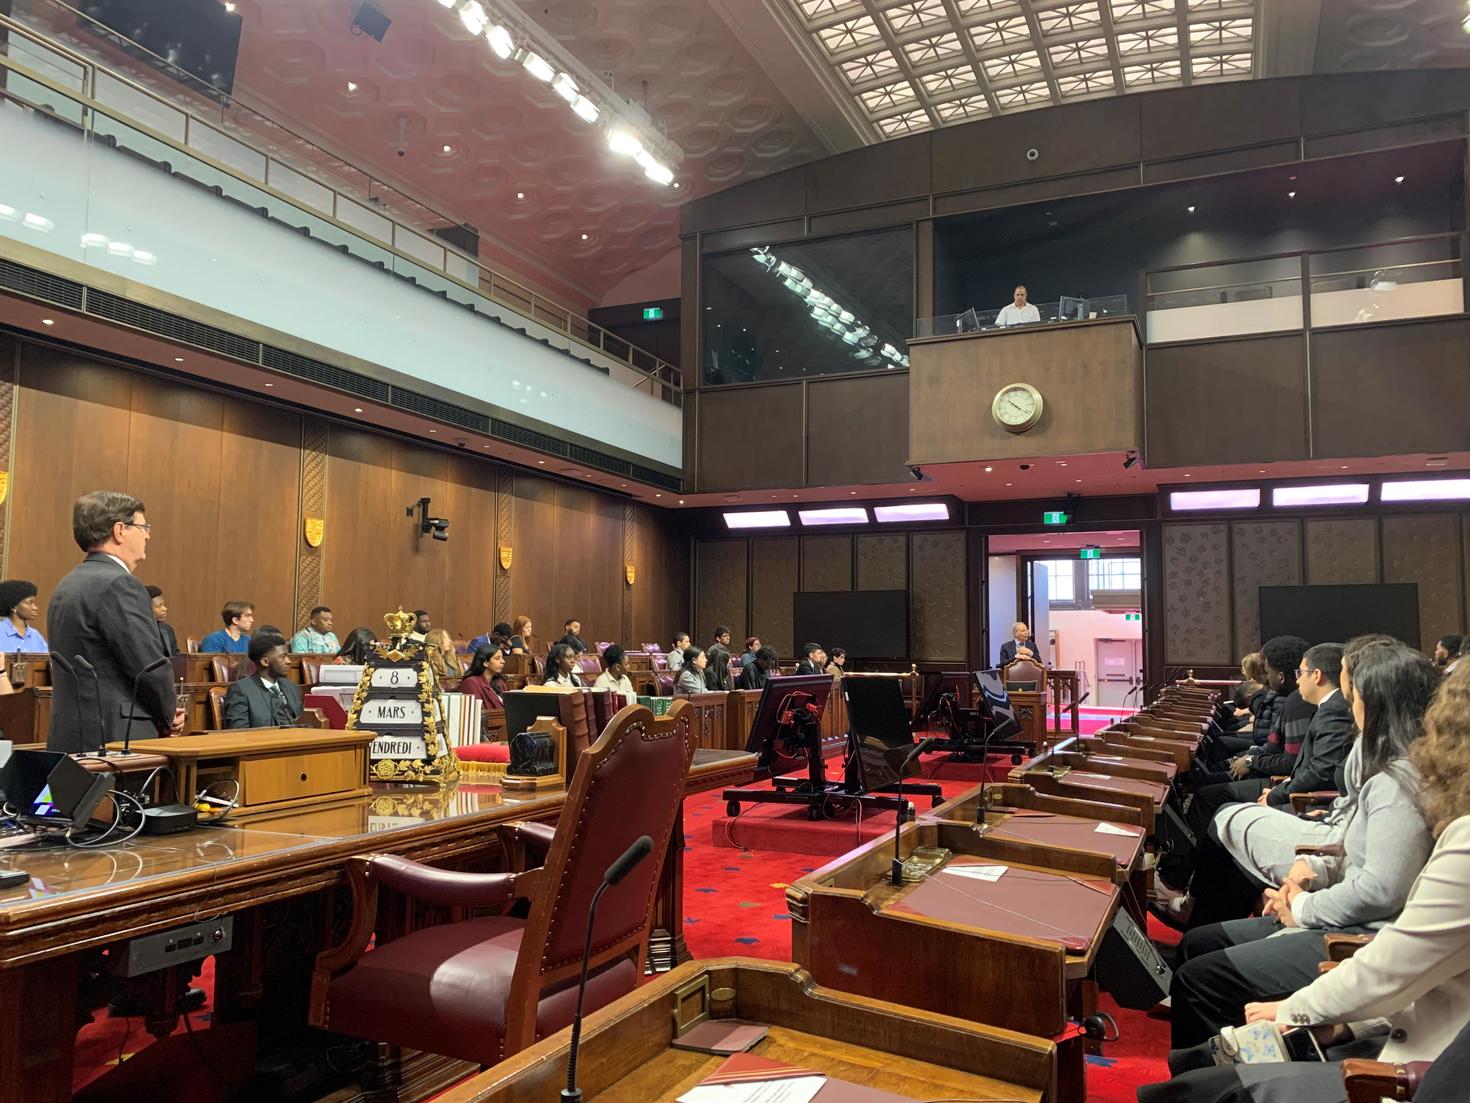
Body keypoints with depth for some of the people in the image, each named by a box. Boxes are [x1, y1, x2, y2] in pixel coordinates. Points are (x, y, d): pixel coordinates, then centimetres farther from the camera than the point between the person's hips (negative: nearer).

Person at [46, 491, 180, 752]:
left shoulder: (66, 586, 15)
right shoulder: (119, 585, -15)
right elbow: (151, 668, -18)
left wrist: (164, 711, 11)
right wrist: (169, 715, 1)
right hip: (116, 740, -10)